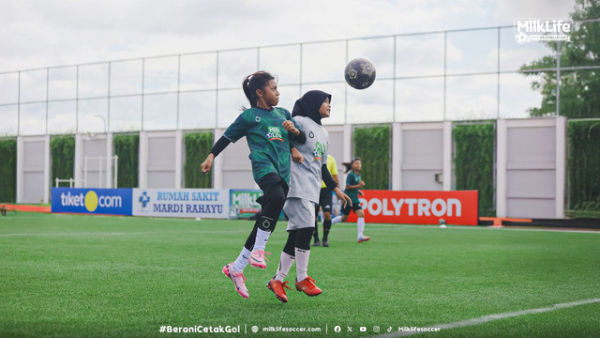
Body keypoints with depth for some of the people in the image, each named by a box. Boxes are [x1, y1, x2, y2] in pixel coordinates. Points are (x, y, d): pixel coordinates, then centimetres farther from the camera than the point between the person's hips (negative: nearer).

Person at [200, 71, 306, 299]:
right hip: (264, 165, -6)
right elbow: (228, 137, 15)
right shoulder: (249, 116, 8)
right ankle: (258, 250, -31)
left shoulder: (283, 114, 23)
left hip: (282, 171, 6)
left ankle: (236, 269, 12)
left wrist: (294, 130, 4)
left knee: (265, 226, 2)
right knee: (276, 197, -39)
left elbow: (302, 140, 25)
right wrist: (211, 156, 8)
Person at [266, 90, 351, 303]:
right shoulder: (299, 122, -1)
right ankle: (302, 279, -6)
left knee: (296, 233, 5)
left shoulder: (324, 134, 24)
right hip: (298, 185, -8)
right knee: (306, 228, -15)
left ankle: (278, 280, 9)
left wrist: (336, 189, 23)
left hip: (312, 190, 8)